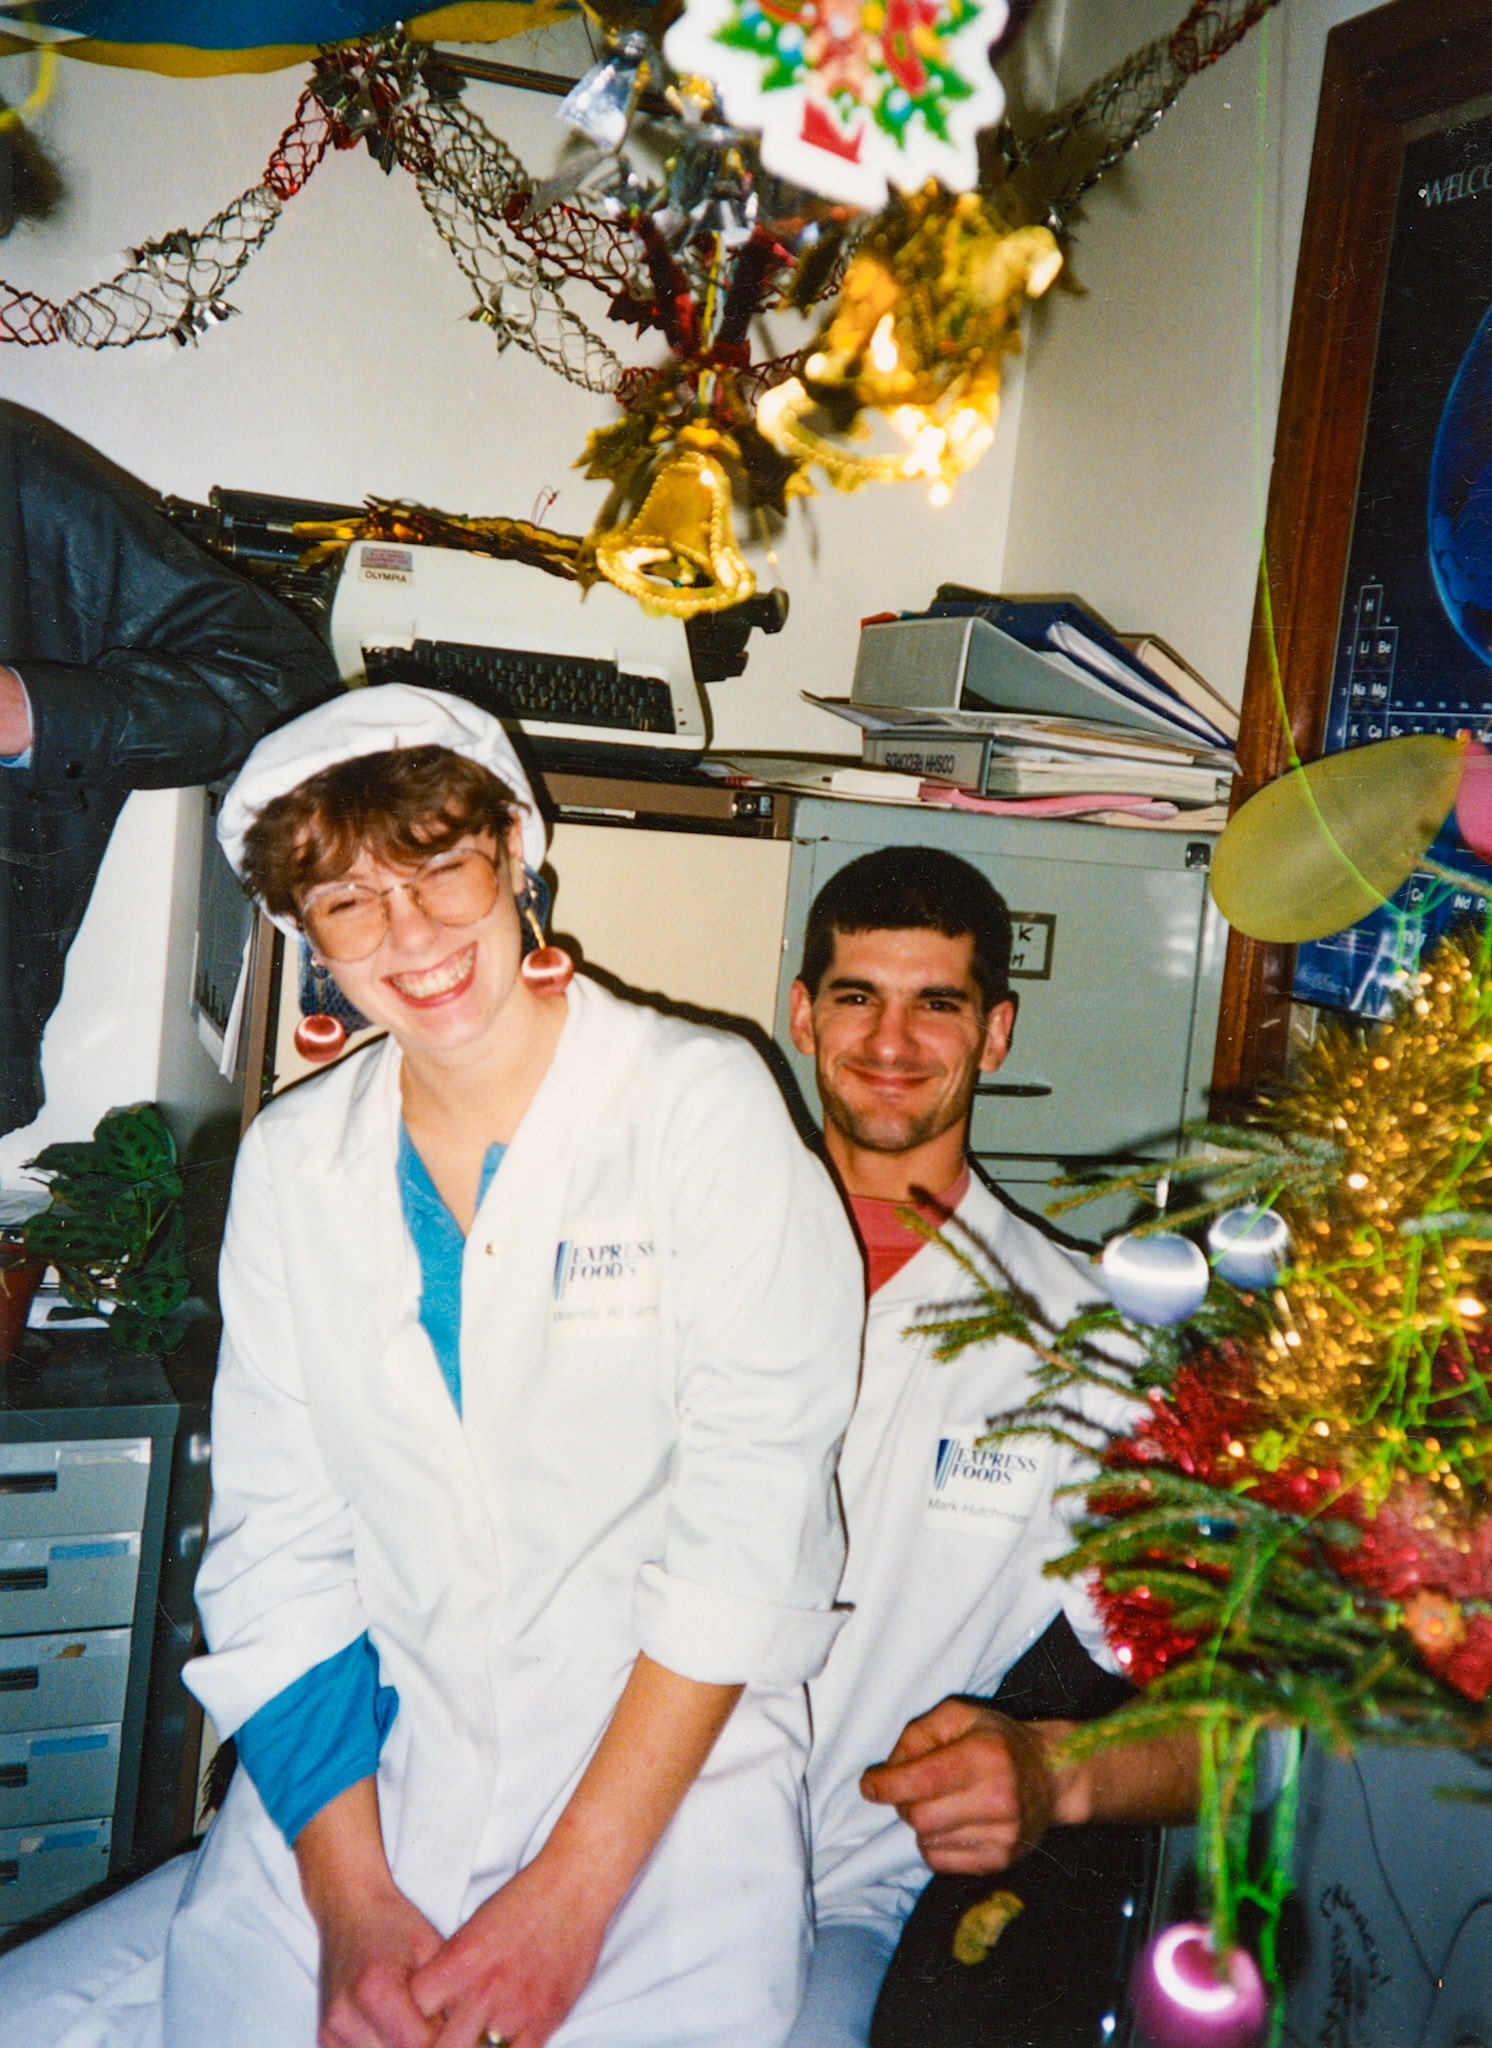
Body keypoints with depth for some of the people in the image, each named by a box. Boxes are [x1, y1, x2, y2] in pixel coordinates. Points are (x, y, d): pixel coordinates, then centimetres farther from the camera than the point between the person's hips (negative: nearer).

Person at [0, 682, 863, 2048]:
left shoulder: (707, 1106, -7)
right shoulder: (293, 1162, 5)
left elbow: (749, 1522, -11)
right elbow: (276, 1539, 3)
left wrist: (571, 1893, -14)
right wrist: (349, 1899, -8)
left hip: (671, 1768, -3)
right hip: (368, 1763, 3)